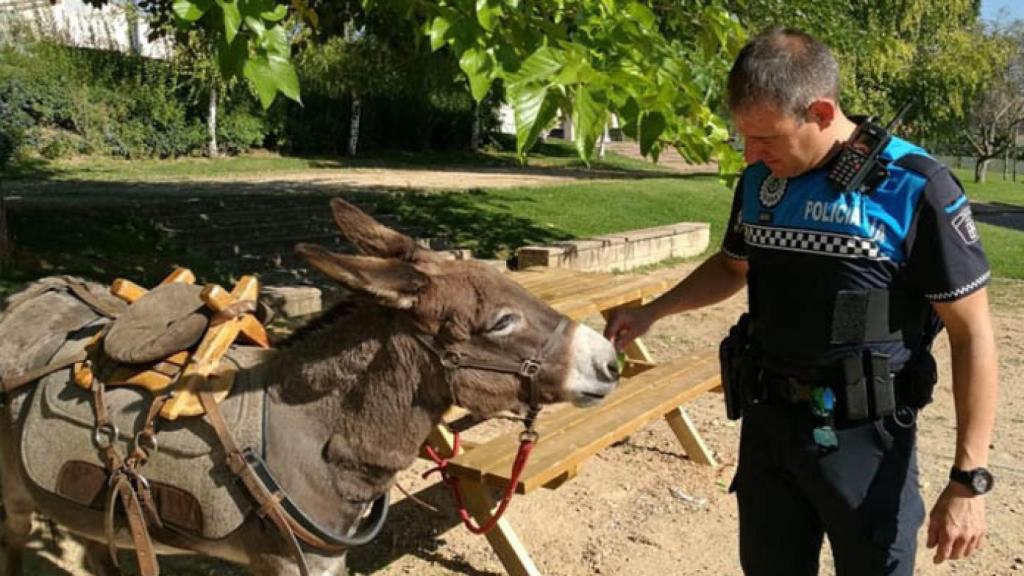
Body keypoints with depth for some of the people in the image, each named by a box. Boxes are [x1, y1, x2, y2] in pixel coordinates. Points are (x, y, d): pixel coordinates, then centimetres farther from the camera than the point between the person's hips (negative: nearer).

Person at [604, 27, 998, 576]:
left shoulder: (915, 188, -16)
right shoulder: (758, 180, 0)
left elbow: (973, 335, -12)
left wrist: (968, 479, -13)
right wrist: (651, 310, 5)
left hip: (864, 437, -5)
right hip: (767, 421, 5)